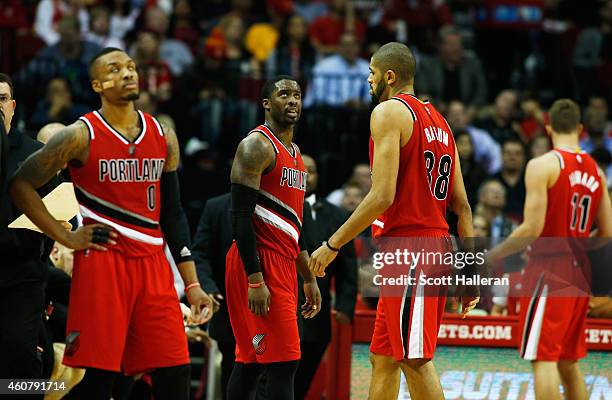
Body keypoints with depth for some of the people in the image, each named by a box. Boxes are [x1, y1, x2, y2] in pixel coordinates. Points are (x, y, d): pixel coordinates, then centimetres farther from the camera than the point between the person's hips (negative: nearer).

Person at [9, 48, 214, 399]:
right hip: (103, 262, -4)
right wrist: (66, 237, -6)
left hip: (153, 264, 5)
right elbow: (22, 185, -1)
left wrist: (192, 284, 9)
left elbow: (173, 214, 14)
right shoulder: (82, 135, -4)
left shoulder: (163, 137, 11)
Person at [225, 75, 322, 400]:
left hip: (283, 263, 9)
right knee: (283, 361, -12)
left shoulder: (294, 151, 19)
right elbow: (241, 217, -17)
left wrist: (309, 278, 23)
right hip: (259, 263, -9)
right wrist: (255, 281, -23)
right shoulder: (257, 145, -10)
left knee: (251, 360, 10)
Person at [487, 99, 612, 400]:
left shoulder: (542, 165, -10)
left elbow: (532, 228, -17)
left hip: (549, 270, -7)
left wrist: (490, 257, -8)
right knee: (569, 361, 16)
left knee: (543, 359, -8)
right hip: (580, 271, 7)